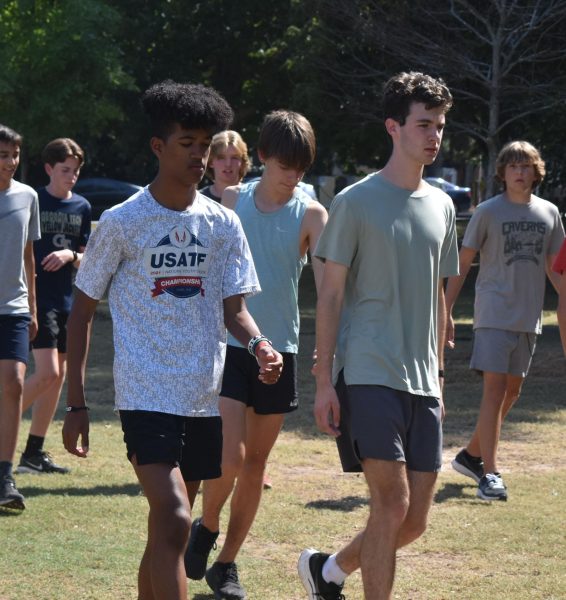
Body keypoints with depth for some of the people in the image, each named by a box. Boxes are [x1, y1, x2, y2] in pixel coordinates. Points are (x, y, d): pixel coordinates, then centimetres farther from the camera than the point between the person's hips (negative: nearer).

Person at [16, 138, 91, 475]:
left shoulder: (82, 207, 10)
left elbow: (85, 260, 12)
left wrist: (71, 255, -10)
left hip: (68, 301, 6)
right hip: (39, 299, -6)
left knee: (59, 377, 7)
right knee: (47, 374, -17)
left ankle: (35, 452, 14)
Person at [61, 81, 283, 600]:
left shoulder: (223, 224, 8)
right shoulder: (122, 222, -3)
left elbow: (233, 308, 8)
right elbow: (82, 311, 4)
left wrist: (257, 344, -16)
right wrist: (77, 404, 1)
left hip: (204, 399, 5)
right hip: (146, 396, -5)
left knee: (166, 527, 12)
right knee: (174, 522, -19)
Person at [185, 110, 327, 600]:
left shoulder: (311, 214, -3)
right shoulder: (231, 201, 2)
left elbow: (326, 279, -15)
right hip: (228, 345, -1)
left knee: (256, 464, 8)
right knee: (230, 457, -15)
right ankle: (206, 528, 14)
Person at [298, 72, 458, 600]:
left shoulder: (441, 206, 14)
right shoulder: (356, 202, -4)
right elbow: (330, 294, -4)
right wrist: (323, 381, -8)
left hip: (421, 382, 6)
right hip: (369, 374, -6)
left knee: (414, 521, 6)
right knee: (392, 504, -13)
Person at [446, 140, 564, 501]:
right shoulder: (488, 212, -4)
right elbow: (462, 264, -2)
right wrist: (446, 312, -7)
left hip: (529, 318, 5)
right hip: (494, 315, -5)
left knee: (512, 390, 11)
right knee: (495, 387, -12)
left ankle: (472, 455, 27)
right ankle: (489, 474, -13)